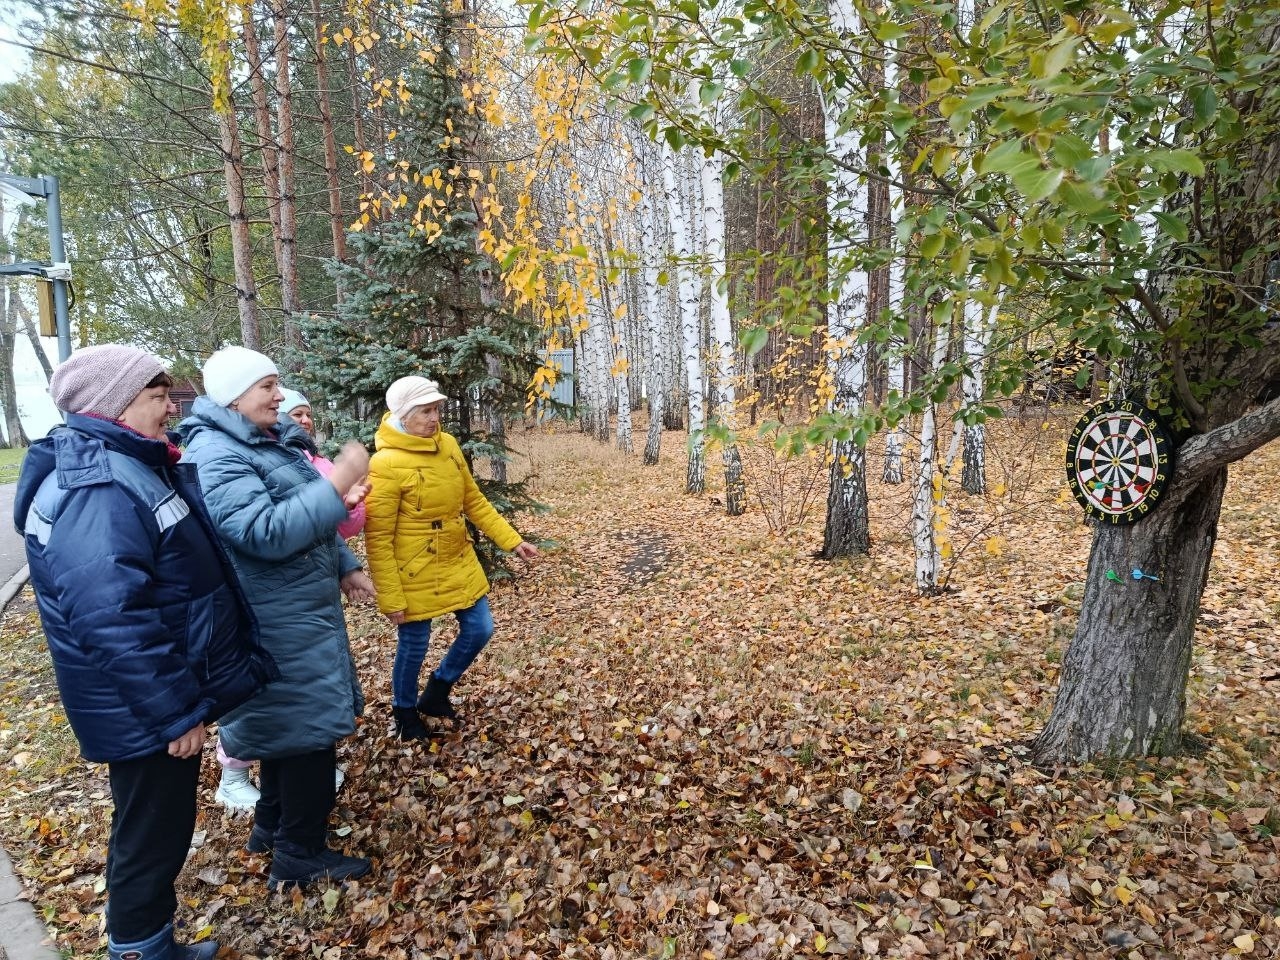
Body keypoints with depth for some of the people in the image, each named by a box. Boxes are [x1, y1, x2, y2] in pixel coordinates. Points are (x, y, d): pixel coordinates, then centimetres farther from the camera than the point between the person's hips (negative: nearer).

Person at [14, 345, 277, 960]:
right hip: (144, 713, -10)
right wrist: (175, 714, -25)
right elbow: (113, 623, -31)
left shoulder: (128, 469, 9)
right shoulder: (95, 491, -26)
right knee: (152, 836, 7)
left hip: (160, 699, 10)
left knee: (161, 828, 24)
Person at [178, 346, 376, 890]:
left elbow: (309, 519, 20)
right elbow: (266, 533, -33)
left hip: (298, 610, 10)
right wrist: (339, 482, -33)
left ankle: (271, 825, 41)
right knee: (309, 728, 0)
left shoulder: (270, 443, 10)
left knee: (286, 723, 22)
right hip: (276, 622, -10)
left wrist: (345, 569, 15)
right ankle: (300, 857, 18)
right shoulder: (215, 455, -20)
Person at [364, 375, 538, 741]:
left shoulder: (448, 445, -1)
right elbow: (378, 539, -18)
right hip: (416, 575, -6)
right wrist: (390, 598, -17)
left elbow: (474, 501, 9)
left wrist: (512, 540, 5)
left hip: (460, 564, 7)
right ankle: (405, 711, 38)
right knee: (413, 647, 10)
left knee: (479, 630, 12)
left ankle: (436, 691, 37)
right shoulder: (386, 464, -21)